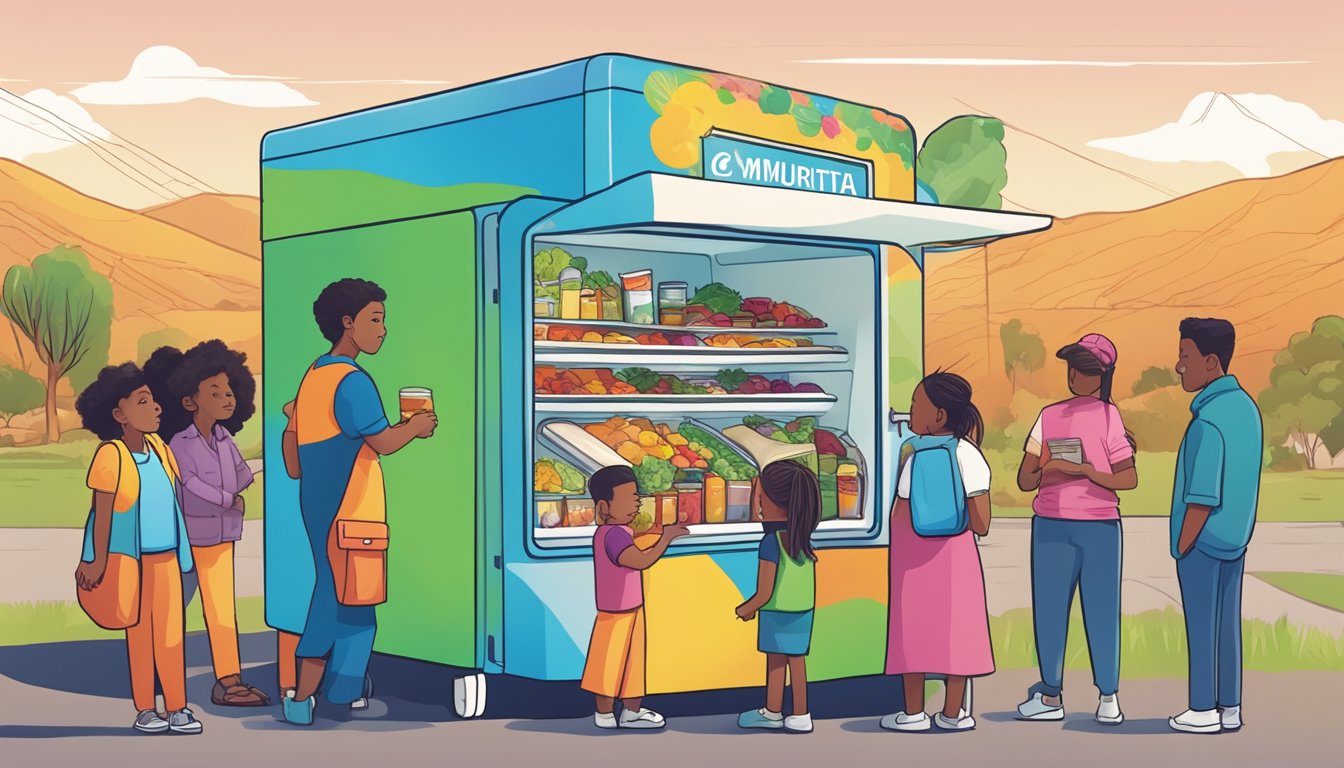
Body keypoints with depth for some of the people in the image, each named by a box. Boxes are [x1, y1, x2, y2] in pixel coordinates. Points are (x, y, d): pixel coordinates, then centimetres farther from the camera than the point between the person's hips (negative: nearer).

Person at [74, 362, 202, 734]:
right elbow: (102, 512, -15)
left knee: (171, 631, 5)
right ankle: (144, 711, 13)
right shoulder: (111, 455, -16)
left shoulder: (158, 447, 3)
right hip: (130, 559, -5)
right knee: (139, 633, 4)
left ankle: (177, 709, 11)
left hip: (165, 556, 6)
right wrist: (98, 562, -13)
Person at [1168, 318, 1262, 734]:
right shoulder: (1246, 408, 4)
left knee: (1202, 626, 2)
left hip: (1202, 542, -8)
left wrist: (1182, 546, -11)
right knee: (1228, 622, 13)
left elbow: (1203, 497, -21)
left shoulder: (1208, 422, -21)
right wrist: (1238, 534, 17)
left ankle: (1204, 711, 9)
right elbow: (1245, 480, 11)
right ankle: (1230, 708, 19)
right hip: (1236, 540, 8)